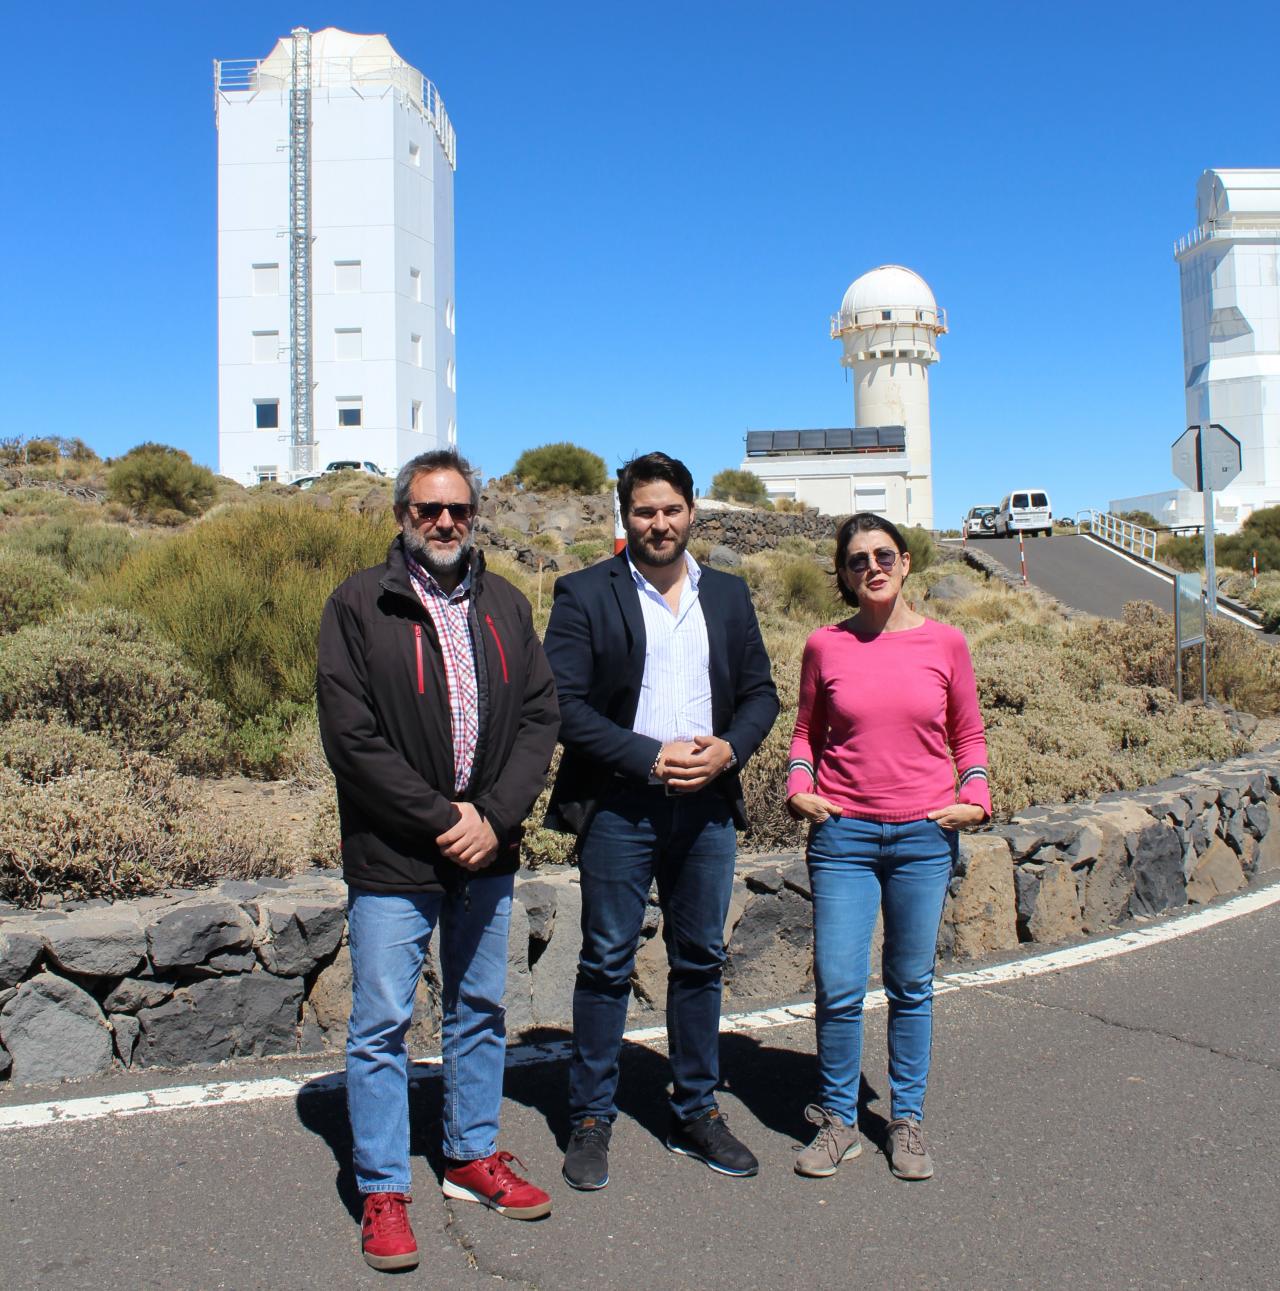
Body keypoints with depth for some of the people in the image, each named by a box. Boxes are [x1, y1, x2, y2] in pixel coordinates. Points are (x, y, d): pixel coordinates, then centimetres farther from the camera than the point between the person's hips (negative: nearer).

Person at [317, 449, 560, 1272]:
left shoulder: (504, 606, 8)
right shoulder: (359, 606, -5)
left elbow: (541, 714, 3)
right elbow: (351, 738, -12)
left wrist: (496, 816, -9)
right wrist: (440, 818, -14)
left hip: (487, 856, 5)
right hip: (393, 860, -4)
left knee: (481, 1012, 16)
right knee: (382, 1025, 3)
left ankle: (474, 1158, 33)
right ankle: (383, 1194, 17)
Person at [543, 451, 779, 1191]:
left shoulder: (729, 596, 10)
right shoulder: (586, 594, -3)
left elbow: (761, 692, 12)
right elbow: (565, 705, -10)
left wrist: (729, 748, -9)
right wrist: (652, 758, -16)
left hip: (707, 804, 4)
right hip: (619, 806, -4)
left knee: (701, 961, 12)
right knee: (607, 965, 4)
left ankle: (697, 1114, 27)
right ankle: (591, 1122, 19)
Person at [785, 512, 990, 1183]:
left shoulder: (944, 643, 1)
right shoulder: (825, 647, 1)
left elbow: (969, 734, 11)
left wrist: (974, 797, -3)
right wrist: (799, 787, -3)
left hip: (925, 835, 1)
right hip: (843, 834, 0)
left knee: (911, 987, 10)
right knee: (838, 988, -2)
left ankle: (907, 1120, 27)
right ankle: (838, 1119, 19)